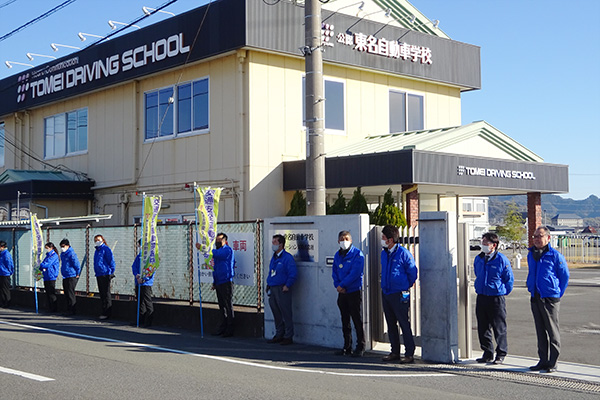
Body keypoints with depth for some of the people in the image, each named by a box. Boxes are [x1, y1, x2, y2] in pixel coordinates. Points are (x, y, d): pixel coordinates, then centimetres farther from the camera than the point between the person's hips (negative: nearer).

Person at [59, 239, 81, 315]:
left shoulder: (71, 254, -14)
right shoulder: (62, 254, 14)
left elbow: (77, 265, -14)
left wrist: (77, 274, -9)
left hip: (72, 277, -9)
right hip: (65, 277, 9)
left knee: (70, 294, -8)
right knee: (67, 294, 11)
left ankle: (71, 310, -5)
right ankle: (68, 310, 17)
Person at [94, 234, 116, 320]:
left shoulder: (106, 249, -7)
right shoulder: (97, 250, 19)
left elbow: (111, 261, -10)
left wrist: (111, 272, -12)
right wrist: (96, 272, 18)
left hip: (105, 274, -9)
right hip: (98, 275, 9)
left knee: (106, 294, -6)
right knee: (102, 294, 10)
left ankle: (106, 313, -5)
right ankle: (104, 312, 15)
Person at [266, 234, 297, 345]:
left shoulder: (287, 257, -10)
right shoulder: (274, 257, 16)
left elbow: (293, 274, -14)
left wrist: (287, 286, -16)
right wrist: (268, 284, 17)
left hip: (282, 289, -8)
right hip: (273, 289, 8)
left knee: (286, 313, -4)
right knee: (276, 313, 13)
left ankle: (288, 337, 2)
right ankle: (279, 335, 22)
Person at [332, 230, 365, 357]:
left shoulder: (357, 254, -9)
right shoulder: (337, 255, 12)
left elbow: (355, 273, -17)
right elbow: (334, 272, 11)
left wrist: (342, 285, -16)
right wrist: (337, 285, -6)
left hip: (354, 291, -6)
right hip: (342, 292, 6)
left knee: (357, 320, -2)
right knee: (345, 321, 11)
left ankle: (360, 348, 5)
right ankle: (347, 347, 19)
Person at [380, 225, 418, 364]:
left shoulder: (403, 253, -12)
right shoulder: (384, 253, 10)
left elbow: (412, 272, -5)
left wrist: (406, 286, 3)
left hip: (399, 295, -7)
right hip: (385, 293, 7)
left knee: (404, 324, -5)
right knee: (391, 325, 12)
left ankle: (409, 354, 0)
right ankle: (395, 352, 21)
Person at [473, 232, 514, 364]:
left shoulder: (502, 259, -8)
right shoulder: (478, 259, 9)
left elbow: (509, 279, 1)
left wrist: (503, 292, 0)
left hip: (497, 298, -5)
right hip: (481, 298, 5)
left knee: (499, 328, 1)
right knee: (483, 328, 8)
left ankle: (501, 354, 12)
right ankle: (487, 353, 19)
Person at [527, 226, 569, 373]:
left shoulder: (555, 256, -8)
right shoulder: (531, 255, 11)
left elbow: (565, 276, -1)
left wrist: (558, 293, 0)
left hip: (550, 299, -6)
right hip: (535, 298, 6)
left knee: (552, 331, -1)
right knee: (540, 332, 11)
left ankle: (553, 363, 5)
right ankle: (543, 361, 19)